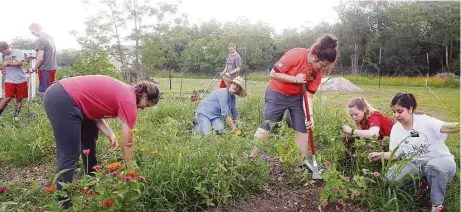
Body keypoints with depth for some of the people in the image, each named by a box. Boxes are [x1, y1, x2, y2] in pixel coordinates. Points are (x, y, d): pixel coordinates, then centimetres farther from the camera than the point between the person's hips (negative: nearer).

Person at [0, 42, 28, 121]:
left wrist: (8, 63, -13)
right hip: (10, 81, 2)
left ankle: (16, 114, 24)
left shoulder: (18, 52, -5)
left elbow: (20, 63, -18)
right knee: (8, 98, -9)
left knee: (19, 98, 8)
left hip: (21, 80, -1)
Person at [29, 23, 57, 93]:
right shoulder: (50, 37, 10)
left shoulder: (40, 40, -15)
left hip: (45, 70, -8)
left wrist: (34, 68, -3)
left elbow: (40, 58, -19)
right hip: (53, 68, 8)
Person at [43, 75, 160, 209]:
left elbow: (95, 107, 10)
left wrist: (110, 134, -2)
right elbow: (127, 144, -7)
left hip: (63, 97, 11)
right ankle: (63, 205, 2)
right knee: (69, 156, -7)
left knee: (88, 144, 20)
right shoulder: (129, 101, -13)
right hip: (62, 101, -11)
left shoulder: (124, 91, 13)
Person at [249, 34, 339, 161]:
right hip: (276, 94, -5)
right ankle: (251, 159, 6)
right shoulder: (295, 55, -28)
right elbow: (273, 74, -23)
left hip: (296, 97, 5)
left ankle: (303, 162, 14)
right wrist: (295, 79, -29)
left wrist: (310, 115, -23)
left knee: (302, 129, 2)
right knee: (266, 127, -4)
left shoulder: (318, 71, -12)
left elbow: (309, 95, -10)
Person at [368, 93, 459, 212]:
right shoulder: (396, 129, 1)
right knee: (391, 177, -19)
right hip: (417, 164, 4)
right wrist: (380, 155, -11)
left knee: (434, 166, -41)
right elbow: (396, 154, 6)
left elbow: (446, 128, -33)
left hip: (441, 160, -4)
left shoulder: (425, 121, -14)